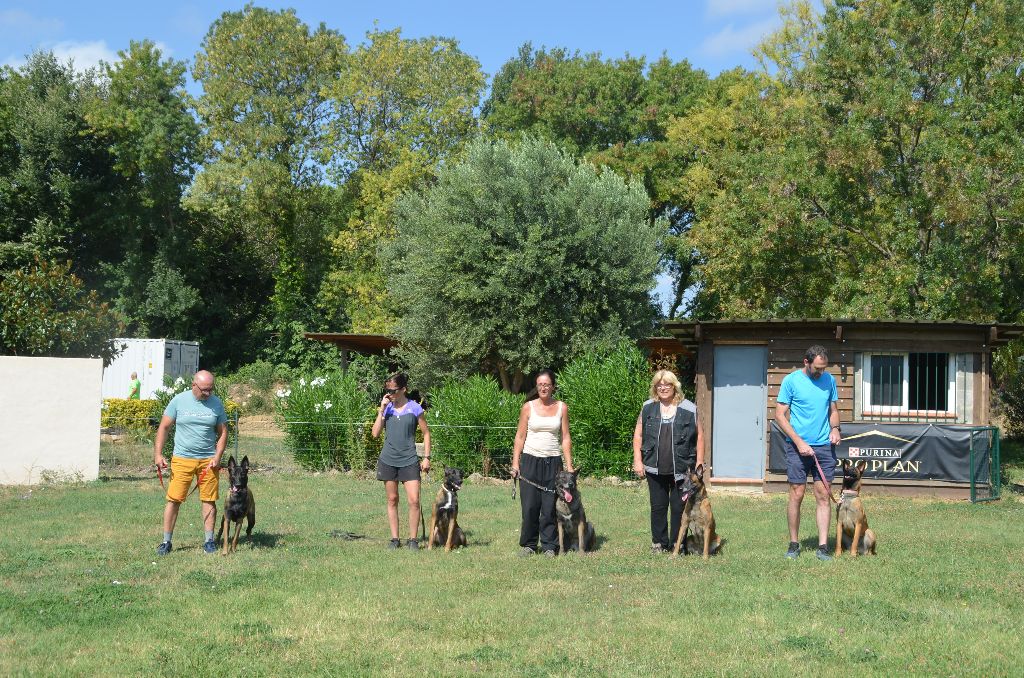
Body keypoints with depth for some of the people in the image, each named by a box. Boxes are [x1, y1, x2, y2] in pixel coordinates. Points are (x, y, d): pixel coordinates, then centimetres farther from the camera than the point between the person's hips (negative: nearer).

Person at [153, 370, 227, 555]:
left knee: (209, 500, 3)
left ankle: (209, 541, 13)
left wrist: (217, 456, -5)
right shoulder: (179, 401, -2)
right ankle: (166, 541, 4)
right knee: (174, 500, -3)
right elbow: (164, 428, 2)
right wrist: (158, 454, -5)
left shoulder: (216, 404, 3)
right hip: (182, 459, -1)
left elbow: (223, 433, 8)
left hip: (208, 460, 2)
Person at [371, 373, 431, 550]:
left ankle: (412, 539, 1)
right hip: (388, 460, 3)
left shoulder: (414, 408, -2)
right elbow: (375, 433, -1)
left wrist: (426, 457, 0)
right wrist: (382, 410, -7)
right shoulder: (387, 408, 5)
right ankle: (395, 539, 15)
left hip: (409, 461, -3)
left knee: (414, 500, -9)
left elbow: (426, 433, 6)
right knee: (392, 500, 8)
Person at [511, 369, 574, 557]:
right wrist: (515, 463, -2)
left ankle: (549, 545, 7)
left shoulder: (562, 408, 6)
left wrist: (569, 466, 1)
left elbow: (565, 438, 7)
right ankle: (528, 544, 9)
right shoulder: (528, 407, 4)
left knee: (550, 507, -2)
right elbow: (520, 436, 5)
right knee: (529, 506, -3)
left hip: (553, 462, 1)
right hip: (530, 460, 0)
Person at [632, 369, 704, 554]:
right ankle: (659, 543, 19)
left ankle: (677, 543, 14)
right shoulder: (648, 408, 5)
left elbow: (699, 437, 3)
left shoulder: (689, 409, -1)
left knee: (679, 507, 2)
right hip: (655, 469, 2)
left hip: (681, 469, -2)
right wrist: (637, 461, 1)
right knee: (658, 507, 8)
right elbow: (638, 435, 8)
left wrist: (699, 463, -1)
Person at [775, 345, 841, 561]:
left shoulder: (829, 380, 8)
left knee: (823, 495, 0)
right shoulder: (791, 380, -4)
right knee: (797, 495, 0)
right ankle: (794, 544, 12)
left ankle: (823, 547, 0)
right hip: (797, 446, -3)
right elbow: (780, 415, -5)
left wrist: (835, 428, -4)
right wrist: (799, 442, -13)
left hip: (824, 445, 3)